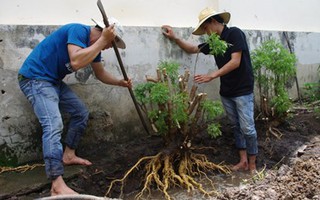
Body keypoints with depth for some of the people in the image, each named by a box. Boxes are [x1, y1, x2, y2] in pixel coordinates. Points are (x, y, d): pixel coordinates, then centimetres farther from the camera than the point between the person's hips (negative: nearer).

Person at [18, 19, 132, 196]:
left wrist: (119, 82, 5)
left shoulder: (93, 43, 7)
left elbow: (100, 73, 19)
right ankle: (57, 185, -26)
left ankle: (68, 155, 27)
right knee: (54, 125, -23)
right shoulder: (78, 30, -21)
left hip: (54, 80, 10)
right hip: (35, 78, -10)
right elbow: (76, 62, -37)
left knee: (81, 113, 15)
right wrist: (103, 39, -32)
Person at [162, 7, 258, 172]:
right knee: (236, 127, 11)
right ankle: (243, 161, 20)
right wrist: (174, 38, 8)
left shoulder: (234, 34, -13)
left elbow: (235, 62, -21)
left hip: (243, 90, -7)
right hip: (226, 92, 8)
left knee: (247, 128, -5)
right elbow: (192, 49, 20)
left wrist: (212, 75, -25)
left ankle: (252, 165, 6)